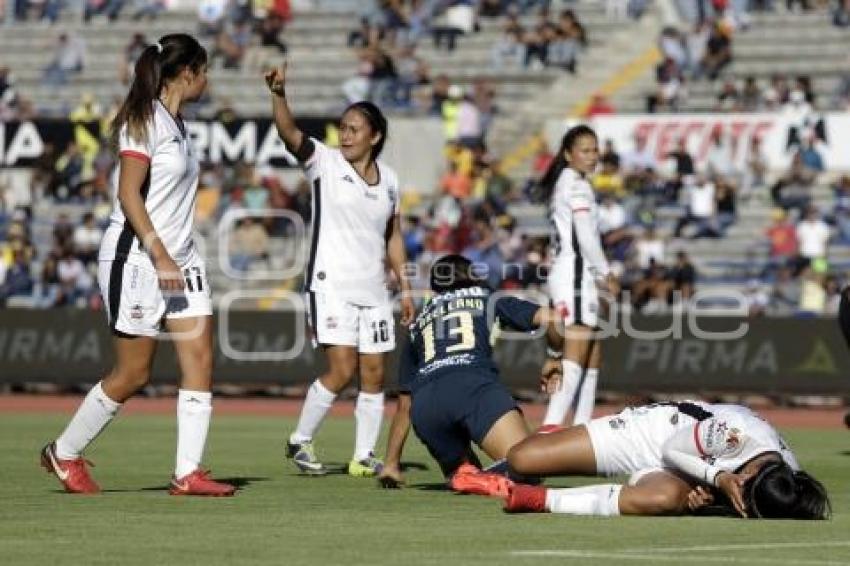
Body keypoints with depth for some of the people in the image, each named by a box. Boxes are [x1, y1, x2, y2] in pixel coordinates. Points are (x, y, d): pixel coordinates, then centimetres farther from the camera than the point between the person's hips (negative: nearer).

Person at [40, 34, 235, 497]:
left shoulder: (176, 123, 14)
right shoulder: (144, 119, -13)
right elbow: (128, 195, -18)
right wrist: (161, 258, -23)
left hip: (178, 259, 9)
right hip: (135, 257, -9)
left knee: (200, 359, -3)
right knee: (133, 374, -2)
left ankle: (188, 472, -4)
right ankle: (63, 453, 16)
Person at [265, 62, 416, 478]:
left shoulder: (389, 179, 10)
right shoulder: (324, 162, -3)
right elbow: (290, 133, -20)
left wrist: (404, 285, 15)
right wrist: (278, 94, -38)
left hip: (373, 288, 5)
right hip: (330, 283, -5)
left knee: (374, 373, 4)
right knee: (342, 370, -14)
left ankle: (364, 455, 13)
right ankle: (299, 441, 3)